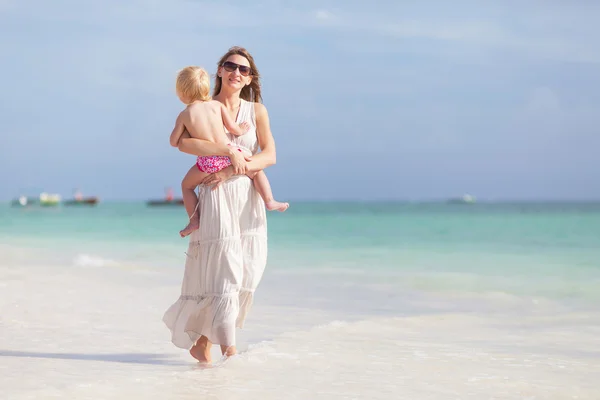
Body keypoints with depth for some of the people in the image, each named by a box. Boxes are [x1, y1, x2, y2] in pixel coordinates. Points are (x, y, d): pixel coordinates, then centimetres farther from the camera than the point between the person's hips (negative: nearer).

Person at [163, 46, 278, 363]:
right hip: (216, 198, -3)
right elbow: (184, 143, -15)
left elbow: (269, 155, 0)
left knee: (244, 277, 4)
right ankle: (229, 350, -14)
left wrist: (235, 169, -14)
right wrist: (230, 151, -21)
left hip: (248, 200, 4)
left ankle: (201, 341, 20)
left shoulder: (257, 111, 10)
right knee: (223, 274, -12)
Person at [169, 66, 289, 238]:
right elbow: (232, 127, 2)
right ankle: (270, 201, 12)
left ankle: (194, 220, 13)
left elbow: (174, 142, 7)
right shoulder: (217, 105, 6)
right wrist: (241, 131, 25)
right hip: (229, 152, 1)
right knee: (256, 170, 23)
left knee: (187, 185, 21)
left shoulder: (183, 115, 4)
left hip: (207, 162, -1)